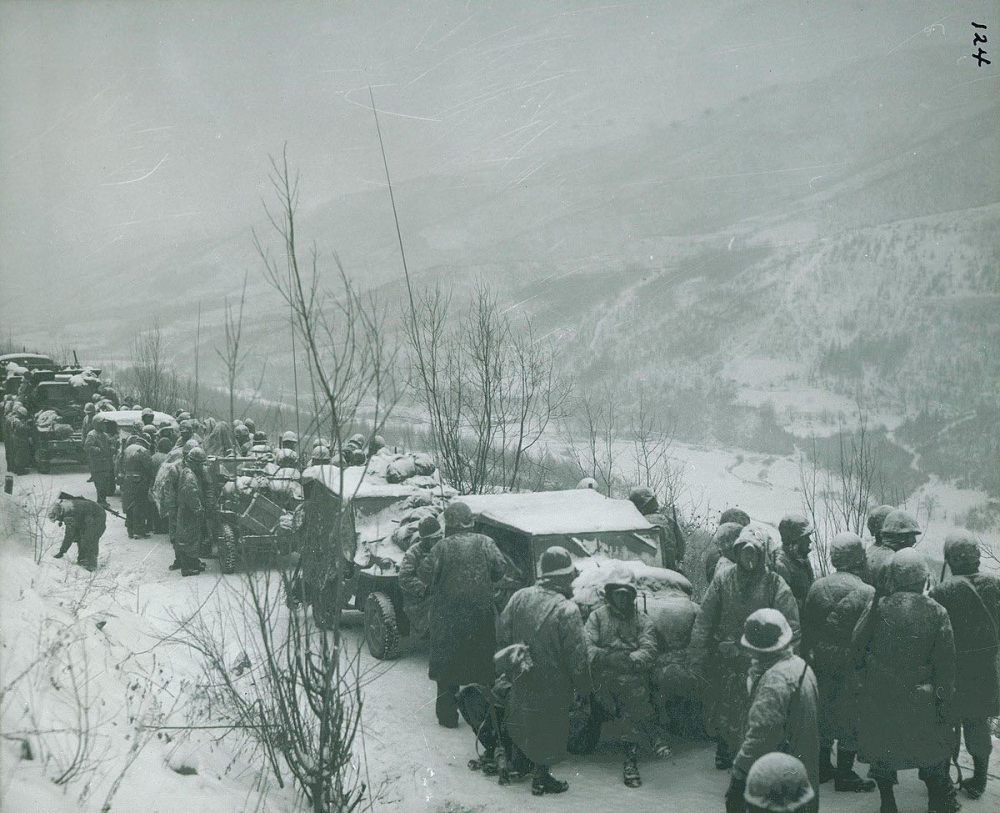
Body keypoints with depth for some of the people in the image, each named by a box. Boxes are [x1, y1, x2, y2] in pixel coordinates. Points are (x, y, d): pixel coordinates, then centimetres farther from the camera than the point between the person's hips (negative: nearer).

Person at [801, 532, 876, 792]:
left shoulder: (817, 587, -3)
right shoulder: (866, 593, -17)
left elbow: (806, 628, 4)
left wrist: (808, 657, 13)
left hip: (822, 664, 5)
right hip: (852, 669, -5)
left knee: (823, 714, 17)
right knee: (850, 719, 6)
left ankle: (822, 766, 28)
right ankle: (845, 775, 13)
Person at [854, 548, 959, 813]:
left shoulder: (877, 609, -12)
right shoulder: (936, 613, -10)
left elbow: (857, 648, -5)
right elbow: (945, 664, -7)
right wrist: (944, 702, 1)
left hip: (879, 695, 0)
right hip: (920, 699, 0)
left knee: (882, 747, 15)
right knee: (929, 750, 17)